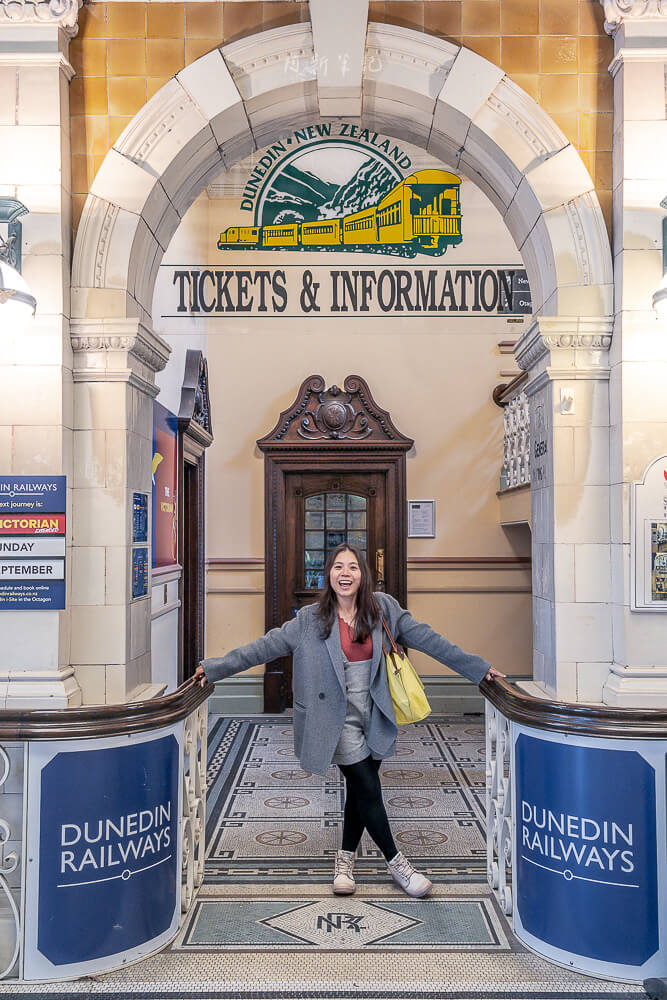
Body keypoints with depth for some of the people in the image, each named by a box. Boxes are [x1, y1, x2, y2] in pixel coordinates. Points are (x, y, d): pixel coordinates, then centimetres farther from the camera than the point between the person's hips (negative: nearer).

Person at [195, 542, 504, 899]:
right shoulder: (310, 619, -6)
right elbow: (265, 646, -5)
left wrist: (479, 668, 1)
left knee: (360, 789, 10)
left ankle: (346, 859, 31)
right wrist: (214, 668, -11)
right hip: (338, 718, -3)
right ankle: (396, 862, 14)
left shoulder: (382, 608, -1)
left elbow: (426, 638, 2)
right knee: (368, 789, -4)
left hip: (373, 717, 3)